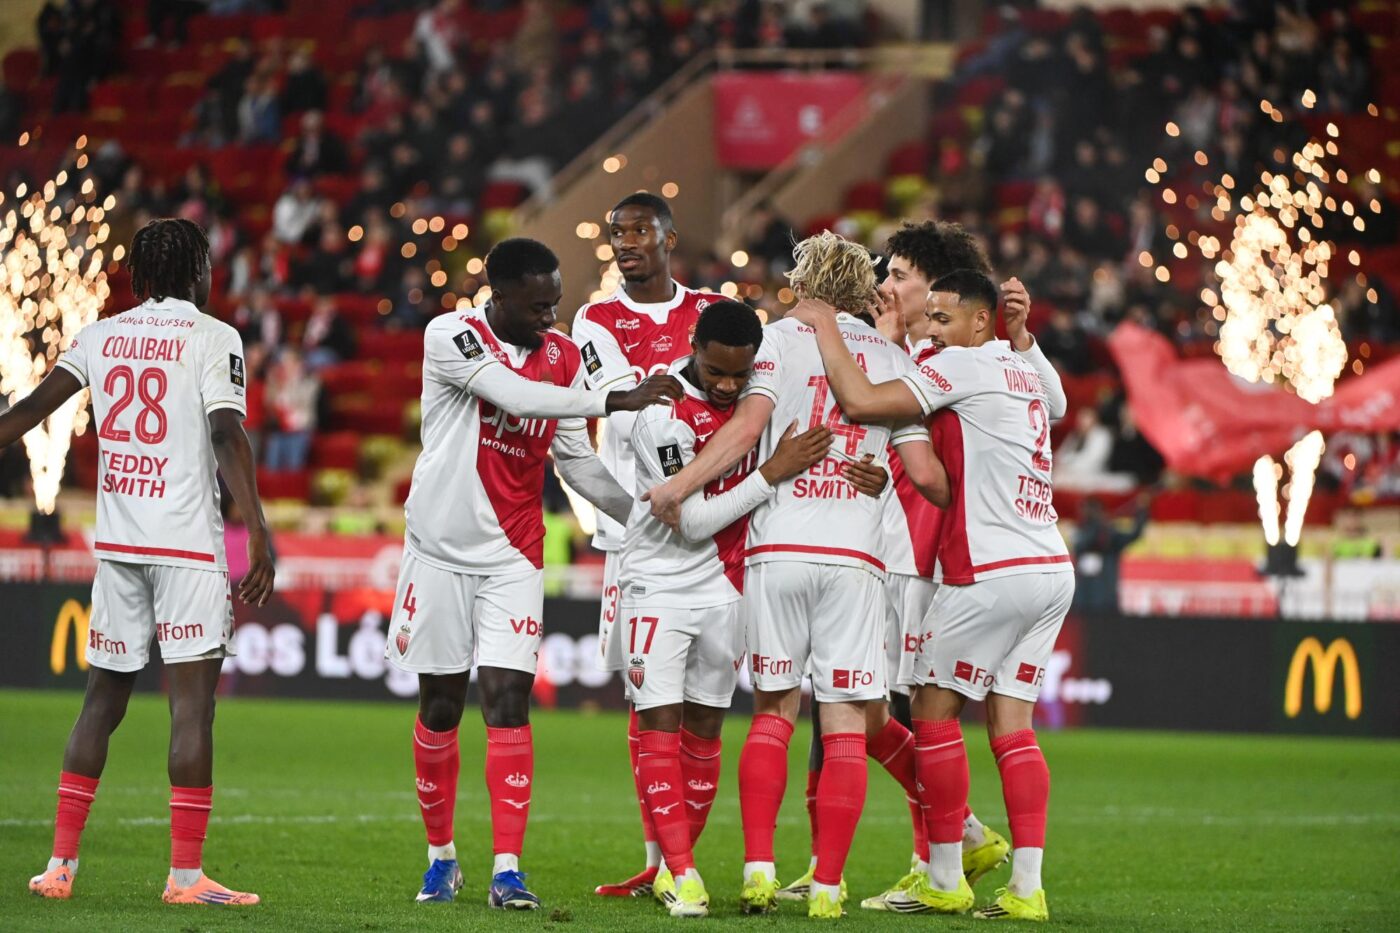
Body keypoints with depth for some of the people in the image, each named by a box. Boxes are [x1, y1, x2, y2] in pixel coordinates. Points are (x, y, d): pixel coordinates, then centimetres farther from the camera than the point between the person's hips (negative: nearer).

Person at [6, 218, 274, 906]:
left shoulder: (100, 336, 11)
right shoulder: (213, 339, -3)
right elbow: (227, 437, -14)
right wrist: (259, 536, -17)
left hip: (115, 541, 5)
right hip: (188, 543, -5)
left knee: (103, 699, 13)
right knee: (193, 701, -5)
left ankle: (61, 863, 10)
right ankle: (186, 874, -9)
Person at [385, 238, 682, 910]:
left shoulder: (563, 357, 4)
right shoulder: (451, 337, -12)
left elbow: (576, 462, 10)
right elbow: (515, 395, -27)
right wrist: (616, 400, -29)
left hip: (513, 557, 2)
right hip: (442, 546, -2)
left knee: (508, 701, -8)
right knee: (440, 705, 7)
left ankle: (507, 870, -11)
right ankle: (441, 856, 22)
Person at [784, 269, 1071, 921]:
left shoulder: (966, 365, -8)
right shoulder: (1029, 373, 16)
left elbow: (862, 402, -14)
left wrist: (824, 328, -4)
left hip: (992, 572, -8)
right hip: (1052, 569, 8)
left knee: (934, 709, 3)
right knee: (1010, 724, 7)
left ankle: (944, 880, 5)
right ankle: (1027, 887, -1)